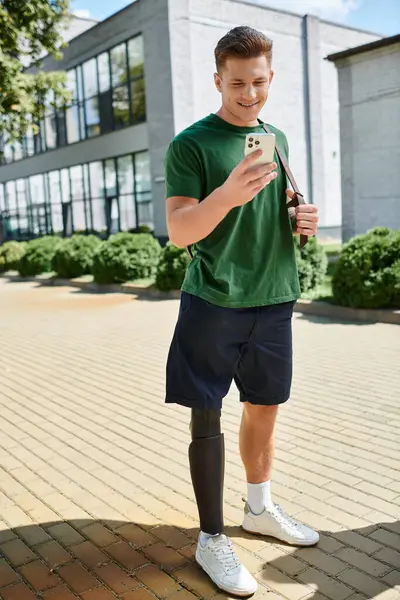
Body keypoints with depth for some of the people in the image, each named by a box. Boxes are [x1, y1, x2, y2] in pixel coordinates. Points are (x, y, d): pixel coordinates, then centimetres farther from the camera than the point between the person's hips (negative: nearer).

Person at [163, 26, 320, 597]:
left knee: (264, 407, 16)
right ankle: (211, 537, 17)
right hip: (213, 302, -6)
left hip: (272, 298, 6)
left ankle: (259, 508, 37)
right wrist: (228, 193, -31)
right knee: (207, 418, 1)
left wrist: (300, 220, -1)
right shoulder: (191, 143, -6)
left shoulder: (276, 138, 13)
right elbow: (180, 230, -14)